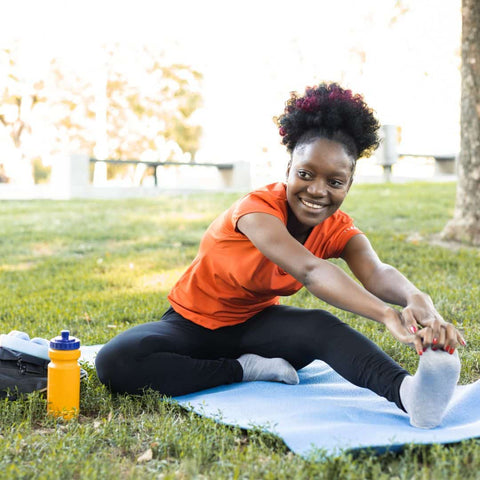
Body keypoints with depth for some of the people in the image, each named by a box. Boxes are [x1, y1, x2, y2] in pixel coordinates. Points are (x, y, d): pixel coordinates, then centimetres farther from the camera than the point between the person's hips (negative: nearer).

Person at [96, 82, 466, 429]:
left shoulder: (339, 230, -12)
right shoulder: (258, 209, -30)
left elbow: (377, 273, -35)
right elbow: (309, 270, -49)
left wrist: (418, 301, -60)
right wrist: (387, 314, -65)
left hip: (255, 323, 2)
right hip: (193, 325, -2)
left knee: (321, 326, -33)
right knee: (115, 362, -32)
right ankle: (247, 369, -26)